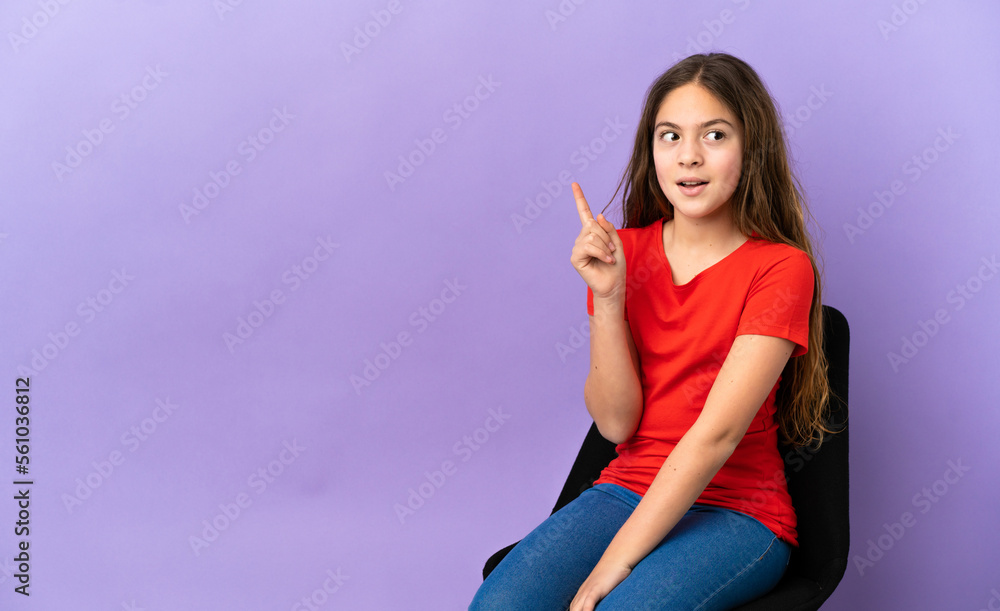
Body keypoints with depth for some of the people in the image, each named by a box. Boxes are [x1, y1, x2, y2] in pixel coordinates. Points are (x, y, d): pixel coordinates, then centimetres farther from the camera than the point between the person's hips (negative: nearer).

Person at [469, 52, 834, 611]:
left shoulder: (780, 267, -9)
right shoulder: (627, 252, 4)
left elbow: (715, 434, -18)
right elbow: (616, 423, -2)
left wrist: (610, 566, -23)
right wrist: (607, 297, -16)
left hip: (738, 512, -3)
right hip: (628, 491, 4)